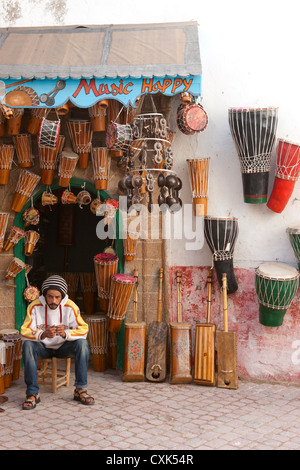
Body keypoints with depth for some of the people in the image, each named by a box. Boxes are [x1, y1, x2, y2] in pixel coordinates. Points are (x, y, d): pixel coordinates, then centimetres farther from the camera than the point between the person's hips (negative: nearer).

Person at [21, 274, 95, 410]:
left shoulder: (70, 307, -13)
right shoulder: (34, 306, -14)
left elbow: (83, 330, -17)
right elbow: (25, 332, -19)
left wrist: (66, 333, -37)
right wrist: (43, 334, -40)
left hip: (64, 347, 0)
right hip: (43, 347, 0)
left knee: (82, 344, -28)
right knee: (27, 345, -31)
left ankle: (80, 390, -19)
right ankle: (32, 393, -24)